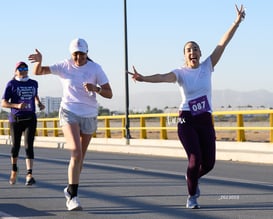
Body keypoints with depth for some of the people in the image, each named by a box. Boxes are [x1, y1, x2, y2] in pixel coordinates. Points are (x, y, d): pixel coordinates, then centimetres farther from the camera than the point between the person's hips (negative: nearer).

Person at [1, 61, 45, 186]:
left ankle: (29, 175, -20)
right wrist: (17, 105, -22)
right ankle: (14, 170, 34)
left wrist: (39, 104, 9)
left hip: (30, 119, 1)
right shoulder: (11, 84, -2)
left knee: (29, 146, -12)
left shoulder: (33, 83, 9)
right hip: (15, 119, -1)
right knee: (15, 146, 9)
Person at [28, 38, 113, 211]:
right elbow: (38, 72, -1)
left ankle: (71, 189, 33)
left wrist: (96, 88, -26)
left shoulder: (95, 68, -3)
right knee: (76, 153, -20)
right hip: (69, 113, -2)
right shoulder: (64, 66, -2)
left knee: (81, 156, 12)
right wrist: (39, 61, -24)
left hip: (90, 116, 2)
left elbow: (109, 94, -6)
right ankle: (73, 197, -19)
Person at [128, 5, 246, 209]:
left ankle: (193, 177, 37)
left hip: (205, 121, 3)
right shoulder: (181, 73, -3)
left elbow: (223, 44, -2)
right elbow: (163, 77, -22)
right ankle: (192, 196, 7)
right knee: (195, 159, -14)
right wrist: (144, 78, -42)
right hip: (187, 121, -3)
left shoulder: (207, 66, 4)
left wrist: (236, 22, -8)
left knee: (208, 163, 1)